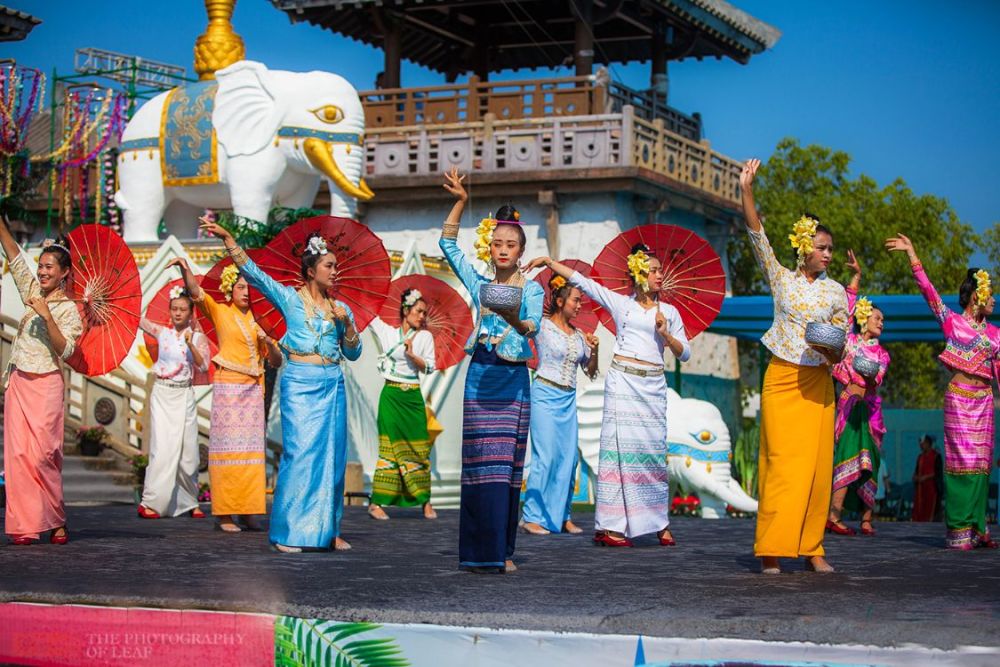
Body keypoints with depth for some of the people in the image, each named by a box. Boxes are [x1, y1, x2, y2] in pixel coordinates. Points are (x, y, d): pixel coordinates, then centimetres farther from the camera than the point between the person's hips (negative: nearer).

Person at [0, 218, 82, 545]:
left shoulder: (68, 309, -1)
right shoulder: (32, 291, 12)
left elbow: (65, 350, -13)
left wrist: (47, 315, -19)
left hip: (46, 385, -5)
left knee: (42, 455, -10)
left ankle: (55, 521, 2)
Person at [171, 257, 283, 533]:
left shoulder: (259, 320, 14)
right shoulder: (220, 311, 5)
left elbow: (276, 362, 13)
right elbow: (196, 292, -11)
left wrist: (269, 342, -6)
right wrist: (185, 268, -27)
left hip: (253, 389, 4)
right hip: (227, 386, -4)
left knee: (252, 448, 0)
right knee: (228, 447, -7)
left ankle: (248, 511, 2)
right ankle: (225, 513, -8)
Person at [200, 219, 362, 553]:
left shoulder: (341, 309, 13)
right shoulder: (289, 298, 2)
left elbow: (353, 353, 14)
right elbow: (252, 272, -5)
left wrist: (347, 323, -2)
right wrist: (227, 238, -12)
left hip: (332, 385, 4)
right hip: (299, 384, -4)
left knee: (332, 456, 3)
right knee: (299, 453, -11)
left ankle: (328, 529, 10)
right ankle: (289, 532, -8)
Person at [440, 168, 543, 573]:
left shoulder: (531, 289, 4)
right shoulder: (480, 285, 11)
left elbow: (534, 326, -14)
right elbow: (447, 244, 12)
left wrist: (516, 321, -35)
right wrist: (460, 202, 3)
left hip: (513, 383, -1)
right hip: (480, 380, 1)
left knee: (508, 468, 1)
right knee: (481, 466, -4)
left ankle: (503, 551, 6)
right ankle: (479, 552, -3)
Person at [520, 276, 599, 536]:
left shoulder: (579, 335, 12)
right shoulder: (542, 326, -3)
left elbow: (591, 372, 17)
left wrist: (594, 350, -1)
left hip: (568, 399, 6)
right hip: (545, 395, -6)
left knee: (569, 458, 3)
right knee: (545, 456, -10)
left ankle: (562, 516, 11)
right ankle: (532, 516, -4)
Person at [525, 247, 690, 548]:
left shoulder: (669, 312, 14)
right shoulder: (620, 303, 8)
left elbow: (684, 354, 12)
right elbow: (580, 280, 7)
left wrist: (665, 333, -4)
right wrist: (548, 262, 2)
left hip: (653, 385, 2)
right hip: (622, 382, -2)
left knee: (654, 450, 2)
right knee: (620, 445, -7)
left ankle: (660, 523, 10)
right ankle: (611, 526, -8)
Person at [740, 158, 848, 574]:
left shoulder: (836, 292, 9)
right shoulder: (781, 279, 4)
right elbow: (757, 237, -4)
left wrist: (836, 352, -12)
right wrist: (747, 191, -13)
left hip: (817, 384, 2)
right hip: (781, 380, -2)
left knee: (816, 464, 0)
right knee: (781, 462, -7)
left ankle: (811, 548, 7)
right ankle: (771, 550, -6)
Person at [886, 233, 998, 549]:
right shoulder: (951, 321, 2)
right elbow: (928, 290, -3)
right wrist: (912, 254, -9)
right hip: (959, 397, -5)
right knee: (961, 460, -7)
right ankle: (958, 530, -6)